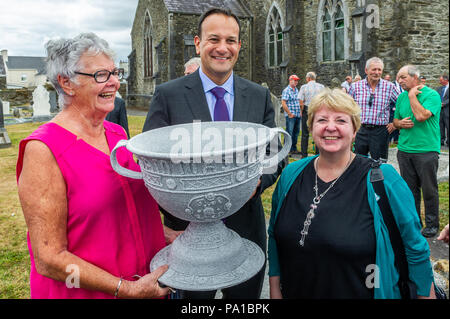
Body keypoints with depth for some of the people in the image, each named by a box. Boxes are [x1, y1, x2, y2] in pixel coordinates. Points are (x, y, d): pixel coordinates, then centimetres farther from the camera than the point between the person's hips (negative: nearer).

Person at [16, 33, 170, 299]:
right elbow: (49, 259, -19)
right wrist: (128, 289, -21)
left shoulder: (118, 134, 0)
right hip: (82, 292, -6)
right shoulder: (43, 150, -20)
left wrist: (163, 236, -3)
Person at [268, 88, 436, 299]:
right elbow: (274, 237, 3)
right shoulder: (291, 174, -6)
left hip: (360, 293, -2)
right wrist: (275, 291, 4)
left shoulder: (382, 179, -16)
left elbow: (415, 248, -8)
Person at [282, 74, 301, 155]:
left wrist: (300, 112, 14)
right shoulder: (286, 90, -8)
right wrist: (289, 113, -15)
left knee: (296, 132, 12)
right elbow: (283, 103, -14)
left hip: (298, 115, 8)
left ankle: (294, 148, 21)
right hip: (290, 116, -8)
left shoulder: (296, 90, 16)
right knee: (289, 132, -6)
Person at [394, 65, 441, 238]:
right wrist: (400, 123, -5)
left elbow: (421, 116, -24)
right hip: (404, 150, 5)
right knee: (410, 189, 12)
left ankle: (432, 224, 19)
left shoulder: (432, 95, -8)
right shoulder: (401, 97, 10)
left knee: (429, 189, 4)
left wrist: (412, 95, -13)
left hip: (427, 150, -5)